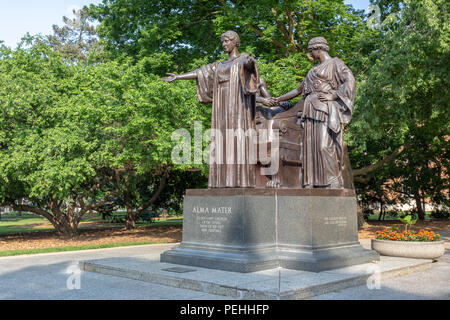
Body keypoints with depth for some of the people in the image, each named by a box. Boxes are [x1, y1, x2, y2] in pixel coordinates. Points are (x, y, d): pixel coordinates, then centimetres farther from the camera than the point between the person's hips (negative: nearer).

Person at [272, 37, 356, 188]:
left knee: (325, 145, -17)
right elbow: (299, 90, 30)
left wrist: (333, 96, -17)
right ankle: (312, 183, 0)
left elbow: (350, 81, -11)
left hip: (325, 109, -8)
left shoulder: (335, 63, 4)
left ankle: (334, 182, -13)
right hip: (311, 111, 8)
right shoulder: (314, 69, 26)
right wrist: (279, 99, 25)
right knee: (311, 146, 0)